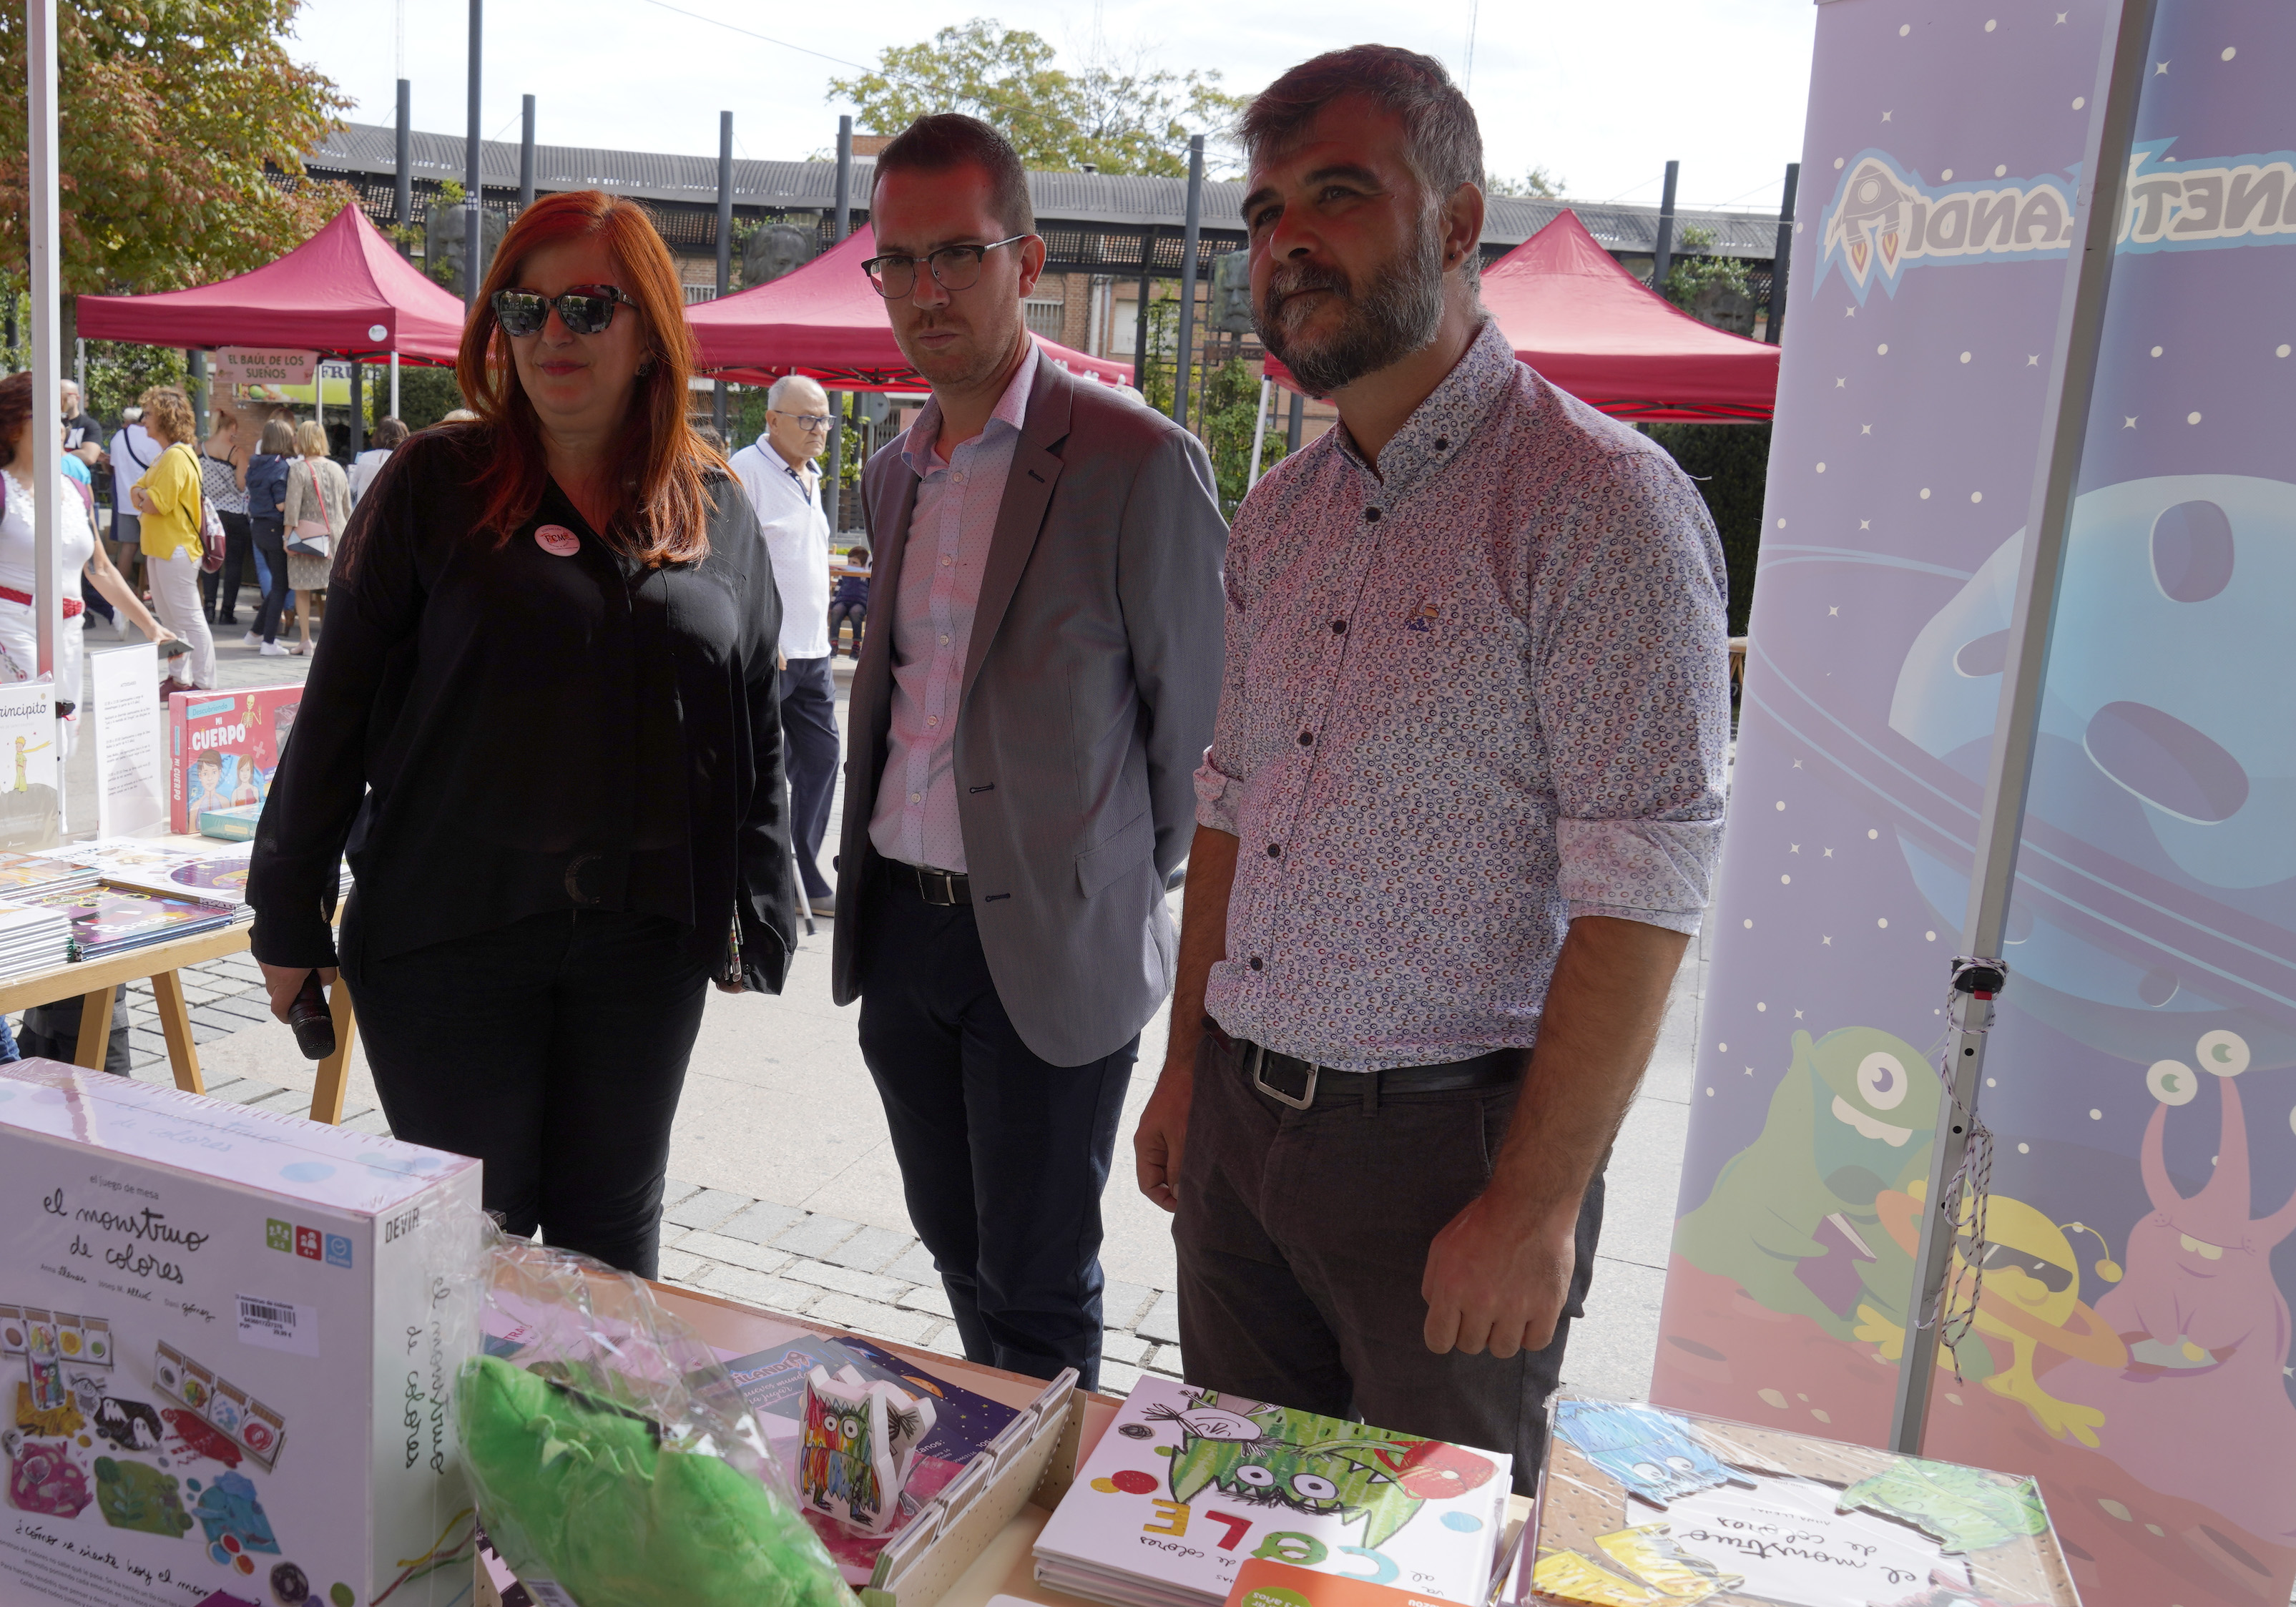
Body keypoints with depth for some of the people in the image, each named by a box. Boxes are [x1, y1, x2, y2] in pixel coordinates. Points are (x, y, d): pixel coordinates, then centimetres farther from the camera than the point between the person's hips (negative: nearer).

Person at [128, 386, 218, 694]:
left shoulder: (177, 457, -16)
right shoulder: (163, 456, 18)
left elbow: (157, 504, -21)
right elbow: (138, 490, 17)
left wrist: (143, 501, -1)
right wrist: (142, 494, -4)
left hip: (176, 550, -11)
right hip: (160, 548, 11)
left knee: (189, 617, -8)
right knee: (170, 617, 15)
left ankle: (203, 682, -5)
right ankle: (179, 678, 22)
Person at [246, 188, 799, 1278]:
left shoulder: (719, 511, 6)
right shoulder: (436, 482, -2)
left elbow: (756, 727, 10)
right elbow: (340, 705, 0)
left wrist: (759, 916, 8)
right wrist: (291, 918, 1)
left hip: (647, 942, 2)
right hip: (452, 936, -2)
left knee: (615, 1230, 14)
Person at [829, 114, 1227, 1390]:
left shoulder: (1141, 462, -13)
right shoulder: (892, 476, 10)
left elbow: (1199, 713, -6)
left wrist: (1127, 887, 3)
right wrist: (875, 876, 15)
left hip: (1051, 941, -7)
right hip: (900, 927, 7)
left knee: (1037, 1293, 6)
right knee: (959, 1252, 21)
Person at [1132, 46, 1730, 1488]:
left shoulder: (1599, 501, -14)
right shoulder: (1280, 513, 9)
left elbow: (1641, 893, -18)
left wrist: (1535, 1208, -18)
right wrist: (1189, 1067, 14)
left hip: (1442, 1139, -6)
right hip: (1237, 1121, 7)